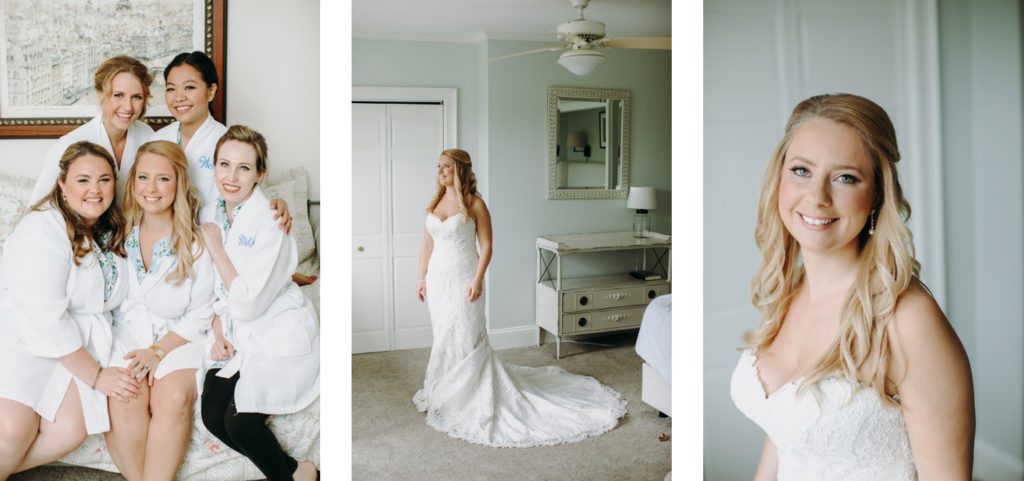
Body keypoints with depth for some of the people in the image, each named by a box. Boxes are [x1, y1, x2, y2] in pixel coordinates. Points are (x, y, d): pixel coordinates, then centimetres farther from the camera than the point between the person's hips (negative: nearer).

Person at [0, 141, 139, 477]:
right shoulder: (43, 229, -15)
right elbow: (45, 320, -20)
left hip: (80, 342, 6)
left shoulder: (113, 230, 8)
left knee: (68, 433, -16)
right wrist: (96, 375, -17)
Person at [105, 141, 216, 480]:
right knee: (124, 404, -25)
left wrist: (159, 350, -12)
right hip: (126, 334, 2)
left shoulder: (197, 241, -5)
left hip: (179, 336, -1)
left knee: (173, 399, -28)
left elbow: (201, 313, -2)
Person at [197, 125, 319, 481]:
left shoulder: (271, 223, -18)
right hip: (236, 336, 7)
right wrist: (218, 334, -1)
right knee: (213, 418, -8)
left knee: (240, 421, -19)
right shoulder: (209, 214, 4)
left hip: (279, 335, -7)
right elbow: (213, 287, 12)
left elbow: (249, 303, -21)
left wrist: (216, 247, -15)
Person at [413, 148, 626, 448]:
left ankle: (475, 400, 11)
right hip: (437, 278, 6)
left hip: (463, 279, -6)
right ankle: (448, 395, 29)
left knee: (466, 338, -3)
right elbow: (427, 244, 13)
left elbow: (486, 246, -10)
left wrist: (477, 280, -17)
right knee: (444, 338, 14)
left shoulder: (474, 203, -9)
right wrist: (422, 278, 10)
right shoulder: (434, 203, 9)